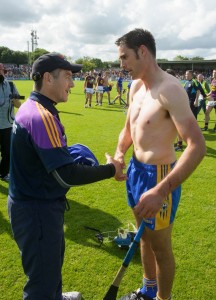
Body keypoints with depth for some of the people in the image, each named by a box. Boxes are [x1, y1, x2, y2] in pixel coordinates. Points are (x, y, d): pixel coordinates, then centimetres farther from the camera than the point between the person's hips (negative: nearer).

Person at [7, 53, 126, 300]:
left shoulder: (31, 108, 6)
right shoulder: (41, 116, -27)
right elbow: (66, 175, -30)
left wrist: (67, 154, 6)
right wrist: (110, 169, -18)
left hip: (36, 202, 11)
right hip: (37, 209, -11)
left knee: (52, 259, 31)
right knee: (43, 278, 5)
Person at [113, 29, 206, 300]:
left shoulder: (170, 90, -24)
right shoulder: (135, 86, 4)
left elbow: (197, 146, -30)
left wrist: (161, 191, -39)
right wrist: (119, 154, -5)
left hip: (158, 176, -8)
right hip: (136, 169, 9)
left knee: (161, 247, 11)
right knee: (145, 237, 24)